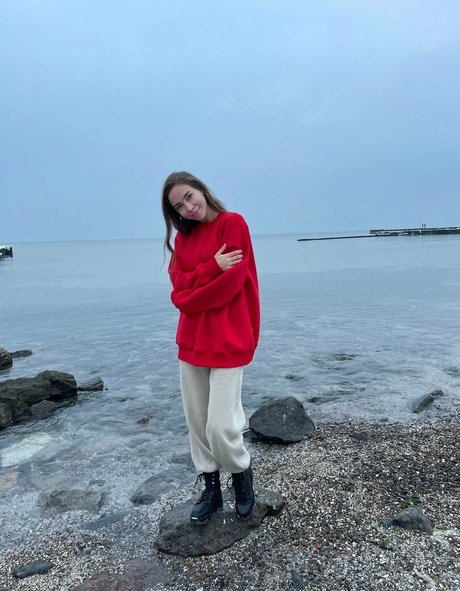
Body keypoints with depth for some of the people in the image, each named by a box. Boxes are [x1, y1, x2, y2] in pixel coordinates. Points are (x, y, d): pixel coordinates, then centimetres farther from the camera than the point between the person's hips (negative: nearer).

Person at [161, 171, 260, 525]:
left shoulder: (232, 223, -7)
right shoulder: (183, 236, 12)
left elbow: (229, 283, -15)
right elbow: (179, 286, 2)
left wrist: (189, 296, -5)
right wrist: (212, 267, -14)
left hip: (227, 340, -6)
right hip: (191, 339, 6)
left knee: (220, 426, -6)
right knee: (197, 421, 11)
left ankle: (242, 476, 24)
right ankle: (211, 490, 29)